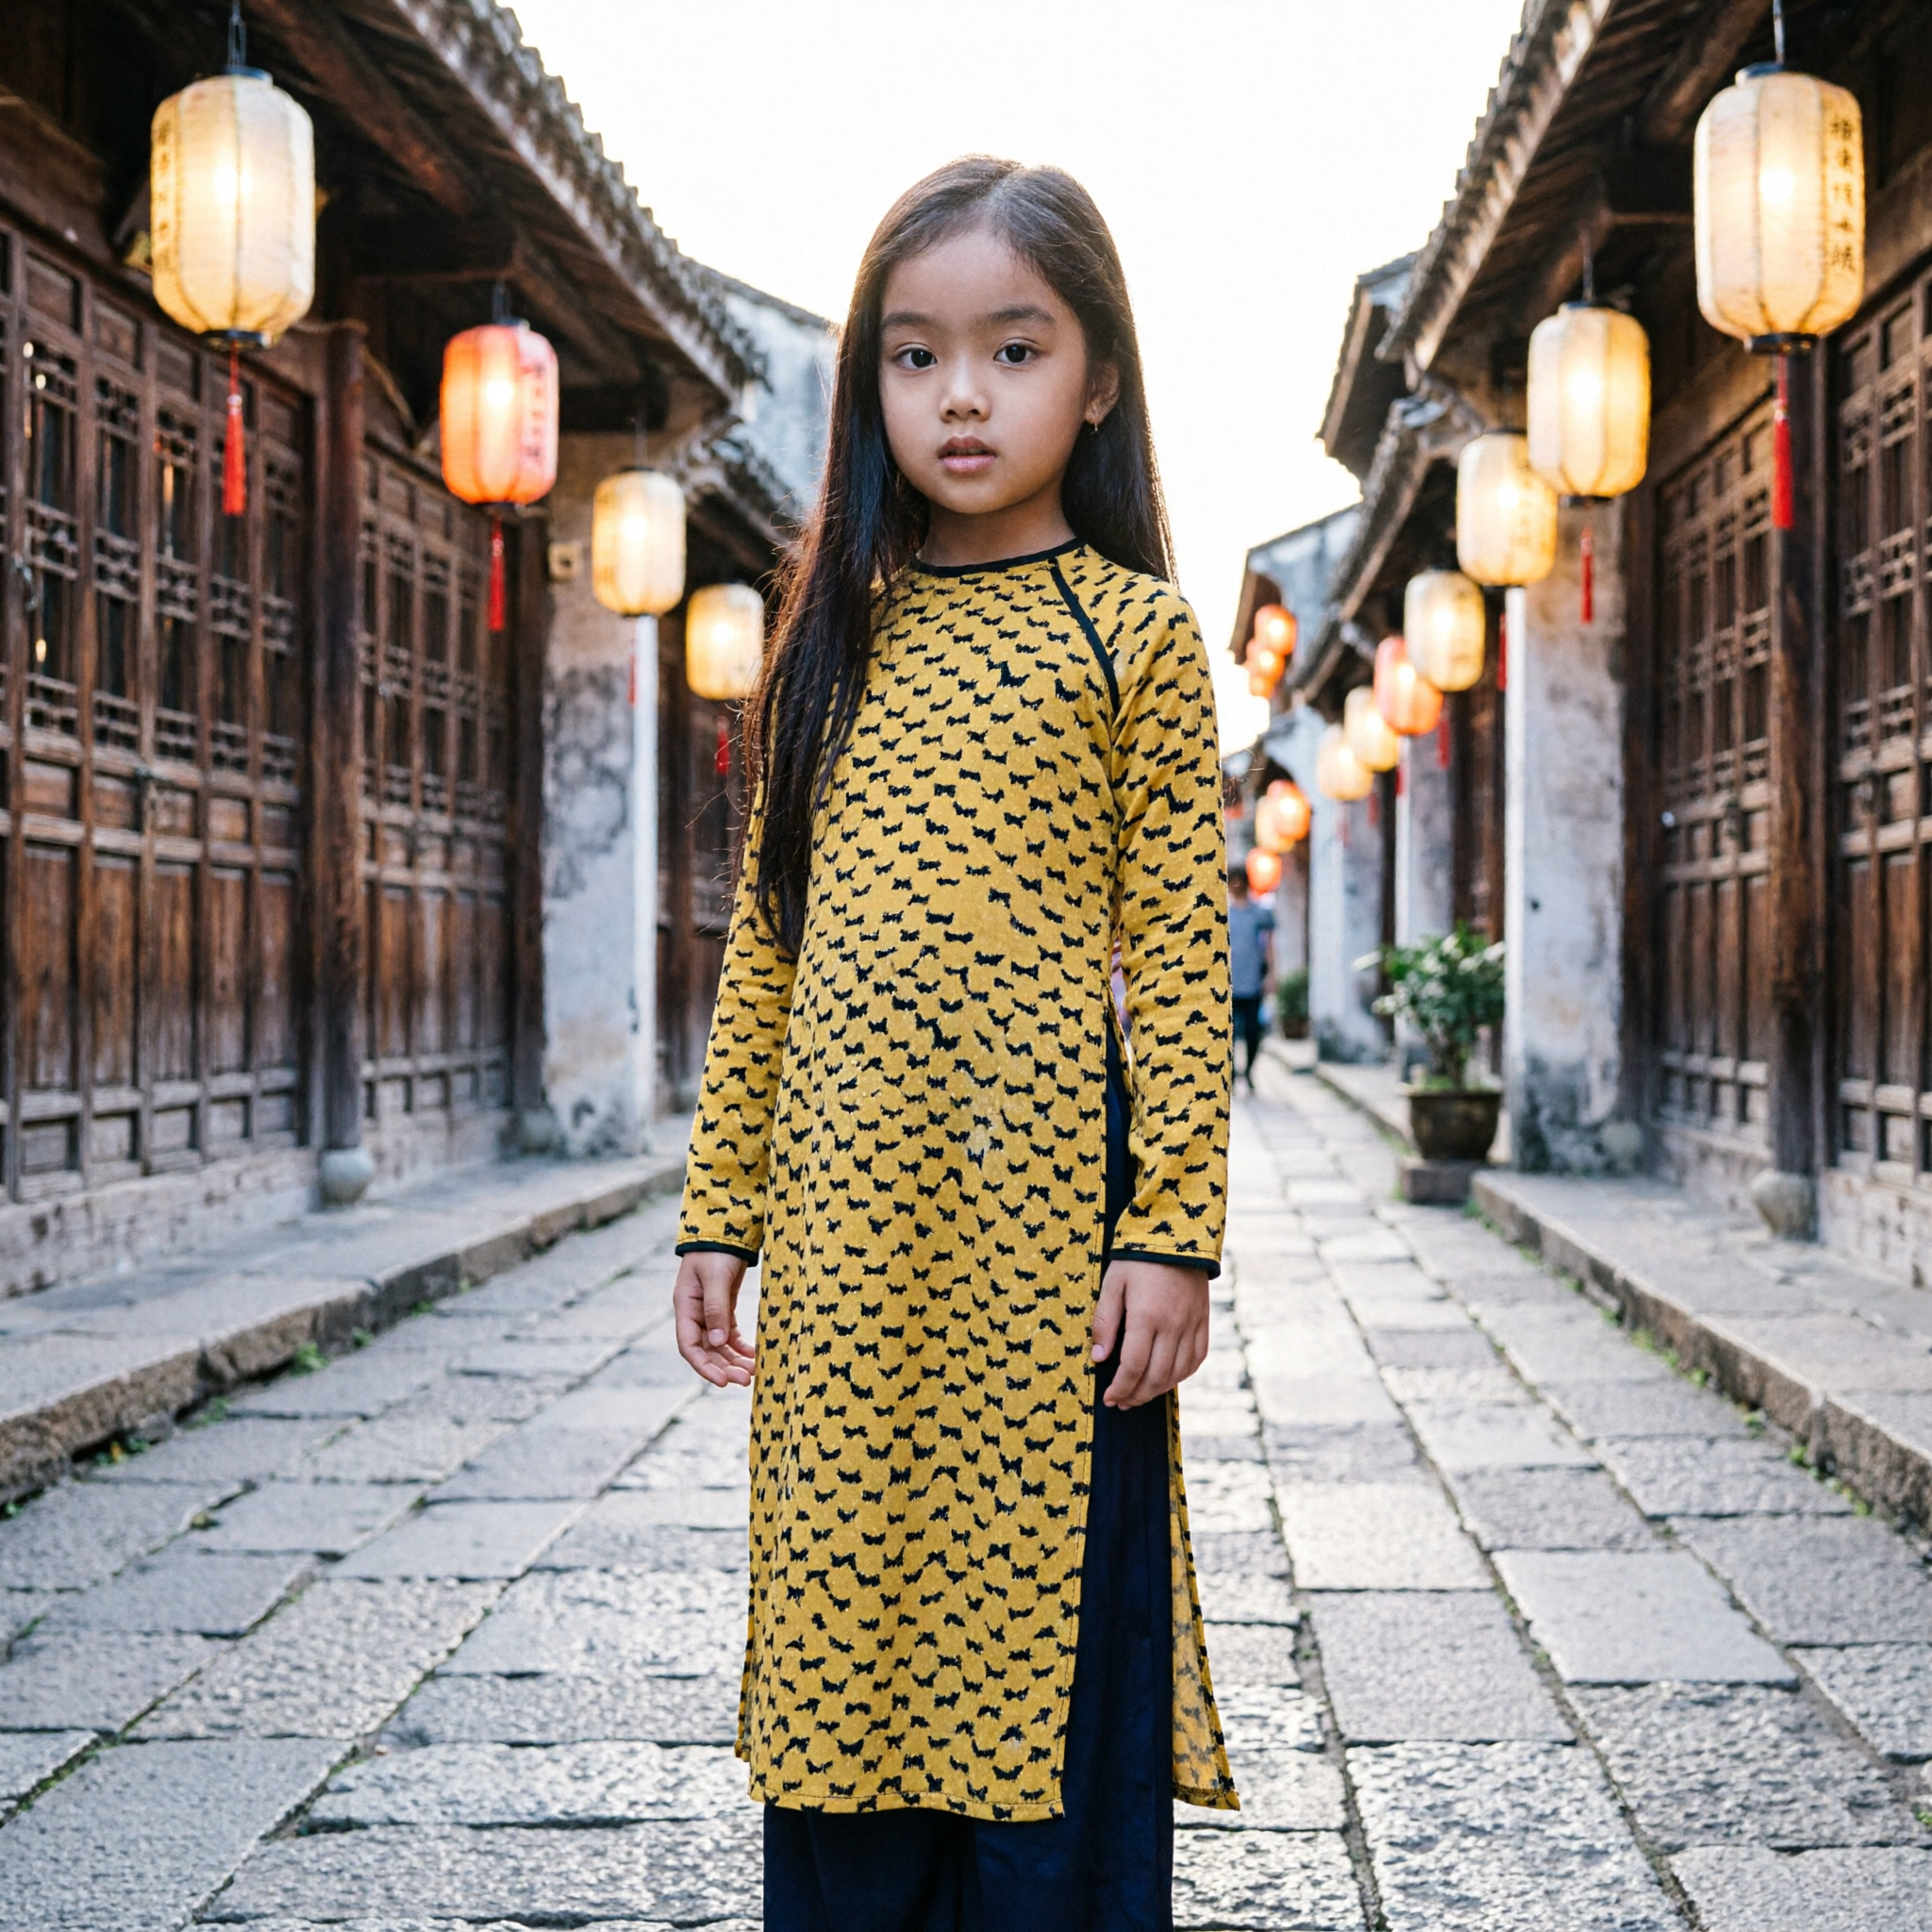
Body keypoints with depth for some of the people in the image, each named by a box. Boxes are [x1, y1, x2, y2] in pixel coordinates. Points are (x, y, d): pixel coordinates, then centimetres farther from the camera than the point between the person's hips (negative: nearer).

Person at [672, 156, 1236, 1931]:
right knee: (841, 1649, 9)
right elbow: (767, 948, 13)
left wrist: (1173, 1232, -11)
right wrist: (719, 1213, 9)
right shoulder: (835, 638, 12)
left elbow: (1181, 958, -4)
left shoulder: (1133, 633, 1)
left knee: (1050, 1636, 2)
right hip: (842, 1215, 4)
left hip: (1041, 1194, -4)